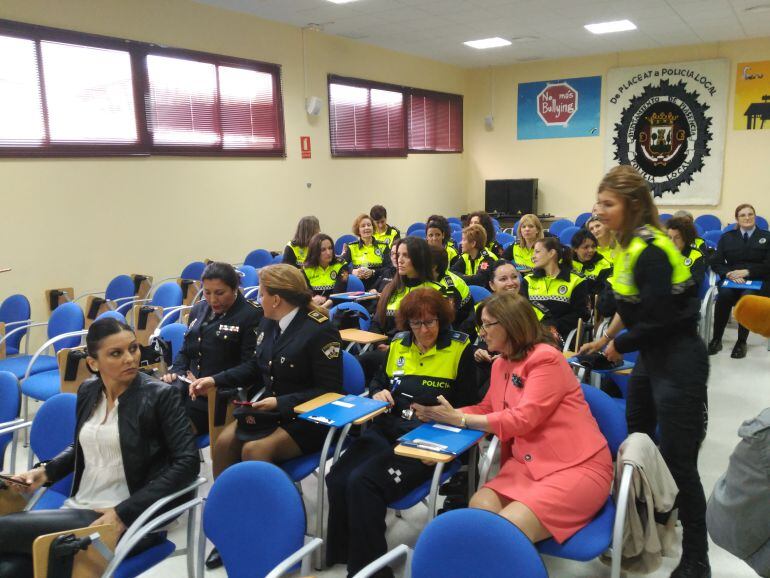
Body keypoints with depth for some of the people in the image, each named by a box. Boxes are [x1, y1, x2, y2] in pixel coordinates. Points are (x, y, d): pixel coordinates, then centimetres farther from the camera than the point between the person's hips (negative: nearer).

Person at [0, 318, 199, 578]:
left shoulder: (160, 395, -10)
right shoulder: (87, 390, 8)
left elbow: (187, 463, -16)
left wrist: (124, 513, -19)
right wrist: (46, 471, 6)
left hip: (129, 519, -5)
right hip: (78, 507, 5)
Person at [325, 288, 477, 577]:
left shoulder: (460, 349, 0)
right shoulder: (399, 344, 15)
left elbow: (467, 406, 0)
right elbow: (378, 381, 28)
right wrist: (378, 394, 5)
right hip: (386, 429, 5)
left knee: (363, 481, -28)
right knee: (337, 478, -22)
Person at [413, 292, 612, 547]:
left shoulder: (546, 358, -12)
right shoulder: (500, 364, 12)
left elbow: (523, 419, -17)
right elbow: (485, 409, 22)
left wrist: (459, 419, -12)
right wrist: (441, 414, 4)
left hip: (577, 466, -6)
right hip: (528, 463, 7)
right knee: (479, 509, -22)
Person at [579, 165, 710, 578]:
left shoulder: (651, 250, -23)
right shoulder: (630, 244, 6)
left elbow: (657, 321, -25)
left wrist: (619, 346, -10)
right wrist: (605, 339, 20)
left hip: (678, 362, -10)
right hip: (652, 357, 10)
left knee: (677, 462, -1)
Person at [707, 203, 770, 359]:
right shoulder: (727, 237, 17)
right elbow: (715, 262, 7)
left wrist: (747, 272, -15)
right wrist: (729, 273, -14)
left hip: (757, 281, -1)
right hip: (731, 280, 1)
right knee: (724, 295, -34)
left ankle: (741, 342, -25)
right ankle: (716, 339, -26)